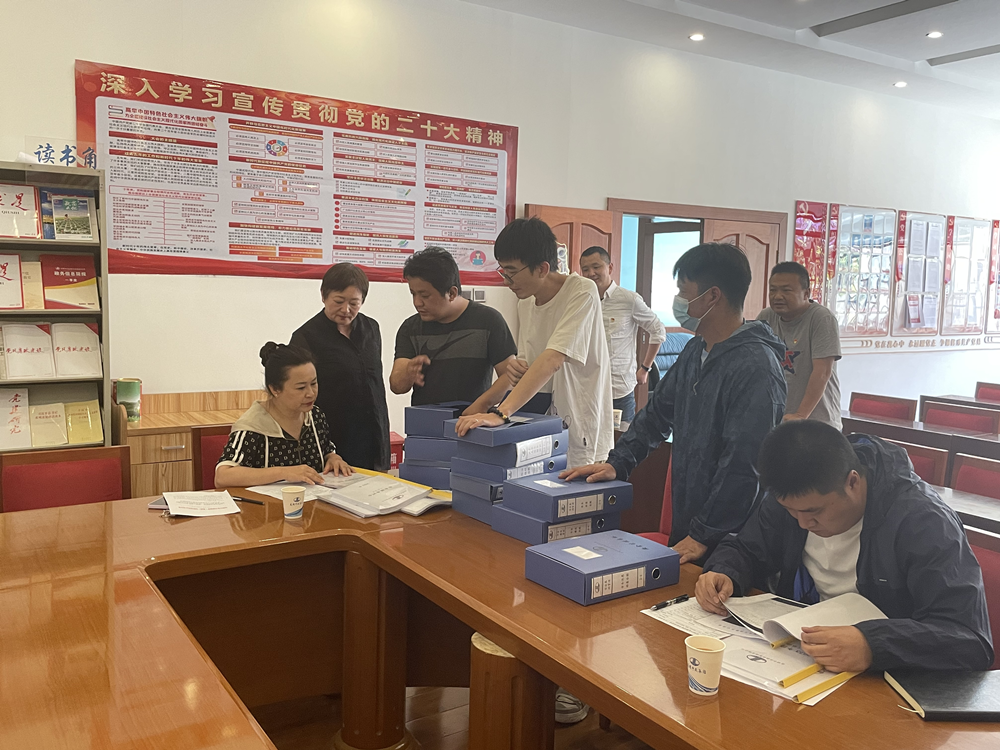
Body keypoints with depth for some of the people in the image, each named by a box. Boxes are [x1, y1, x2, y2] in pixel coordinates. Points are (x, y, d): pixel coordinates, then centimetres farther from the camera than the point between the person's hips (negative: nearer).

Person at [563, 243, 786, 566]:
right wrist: (616, 463, 9)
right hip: (686, 523, 8)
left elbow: (743, 466, -25)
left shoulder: (755, 367, -21)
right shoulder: (696, 351, 8)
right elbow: (658, 412, 19)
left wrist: (703, 536, -22)